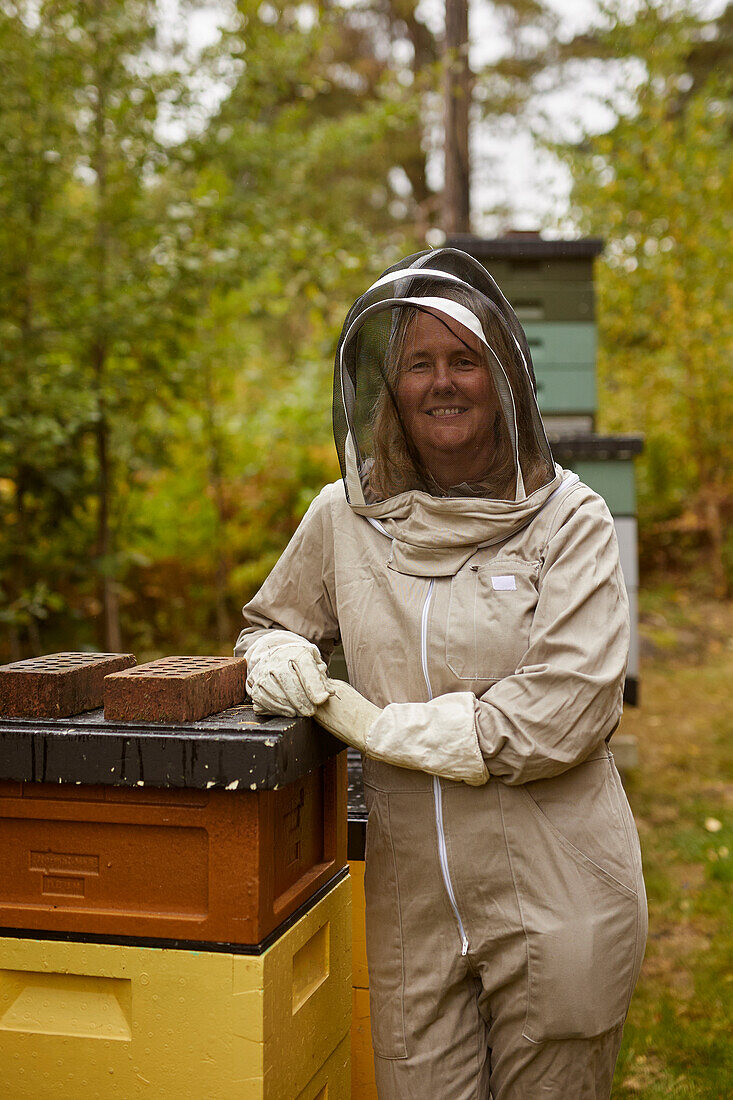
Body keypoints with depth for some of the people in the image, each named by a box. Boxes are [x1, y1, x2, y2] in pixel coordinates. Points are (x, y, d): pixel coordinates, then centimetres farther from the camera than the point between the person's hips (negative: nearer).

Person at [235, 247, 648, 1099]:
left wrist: (374, 725, -15)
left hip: (555, 904, -2)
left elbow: (564, 716, -18)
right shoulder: (345, 516, 2)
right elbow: (268, 621, 19)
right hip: (411, 901, 3)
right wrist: (281, 656, -6)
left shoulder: (569, 520, -8)